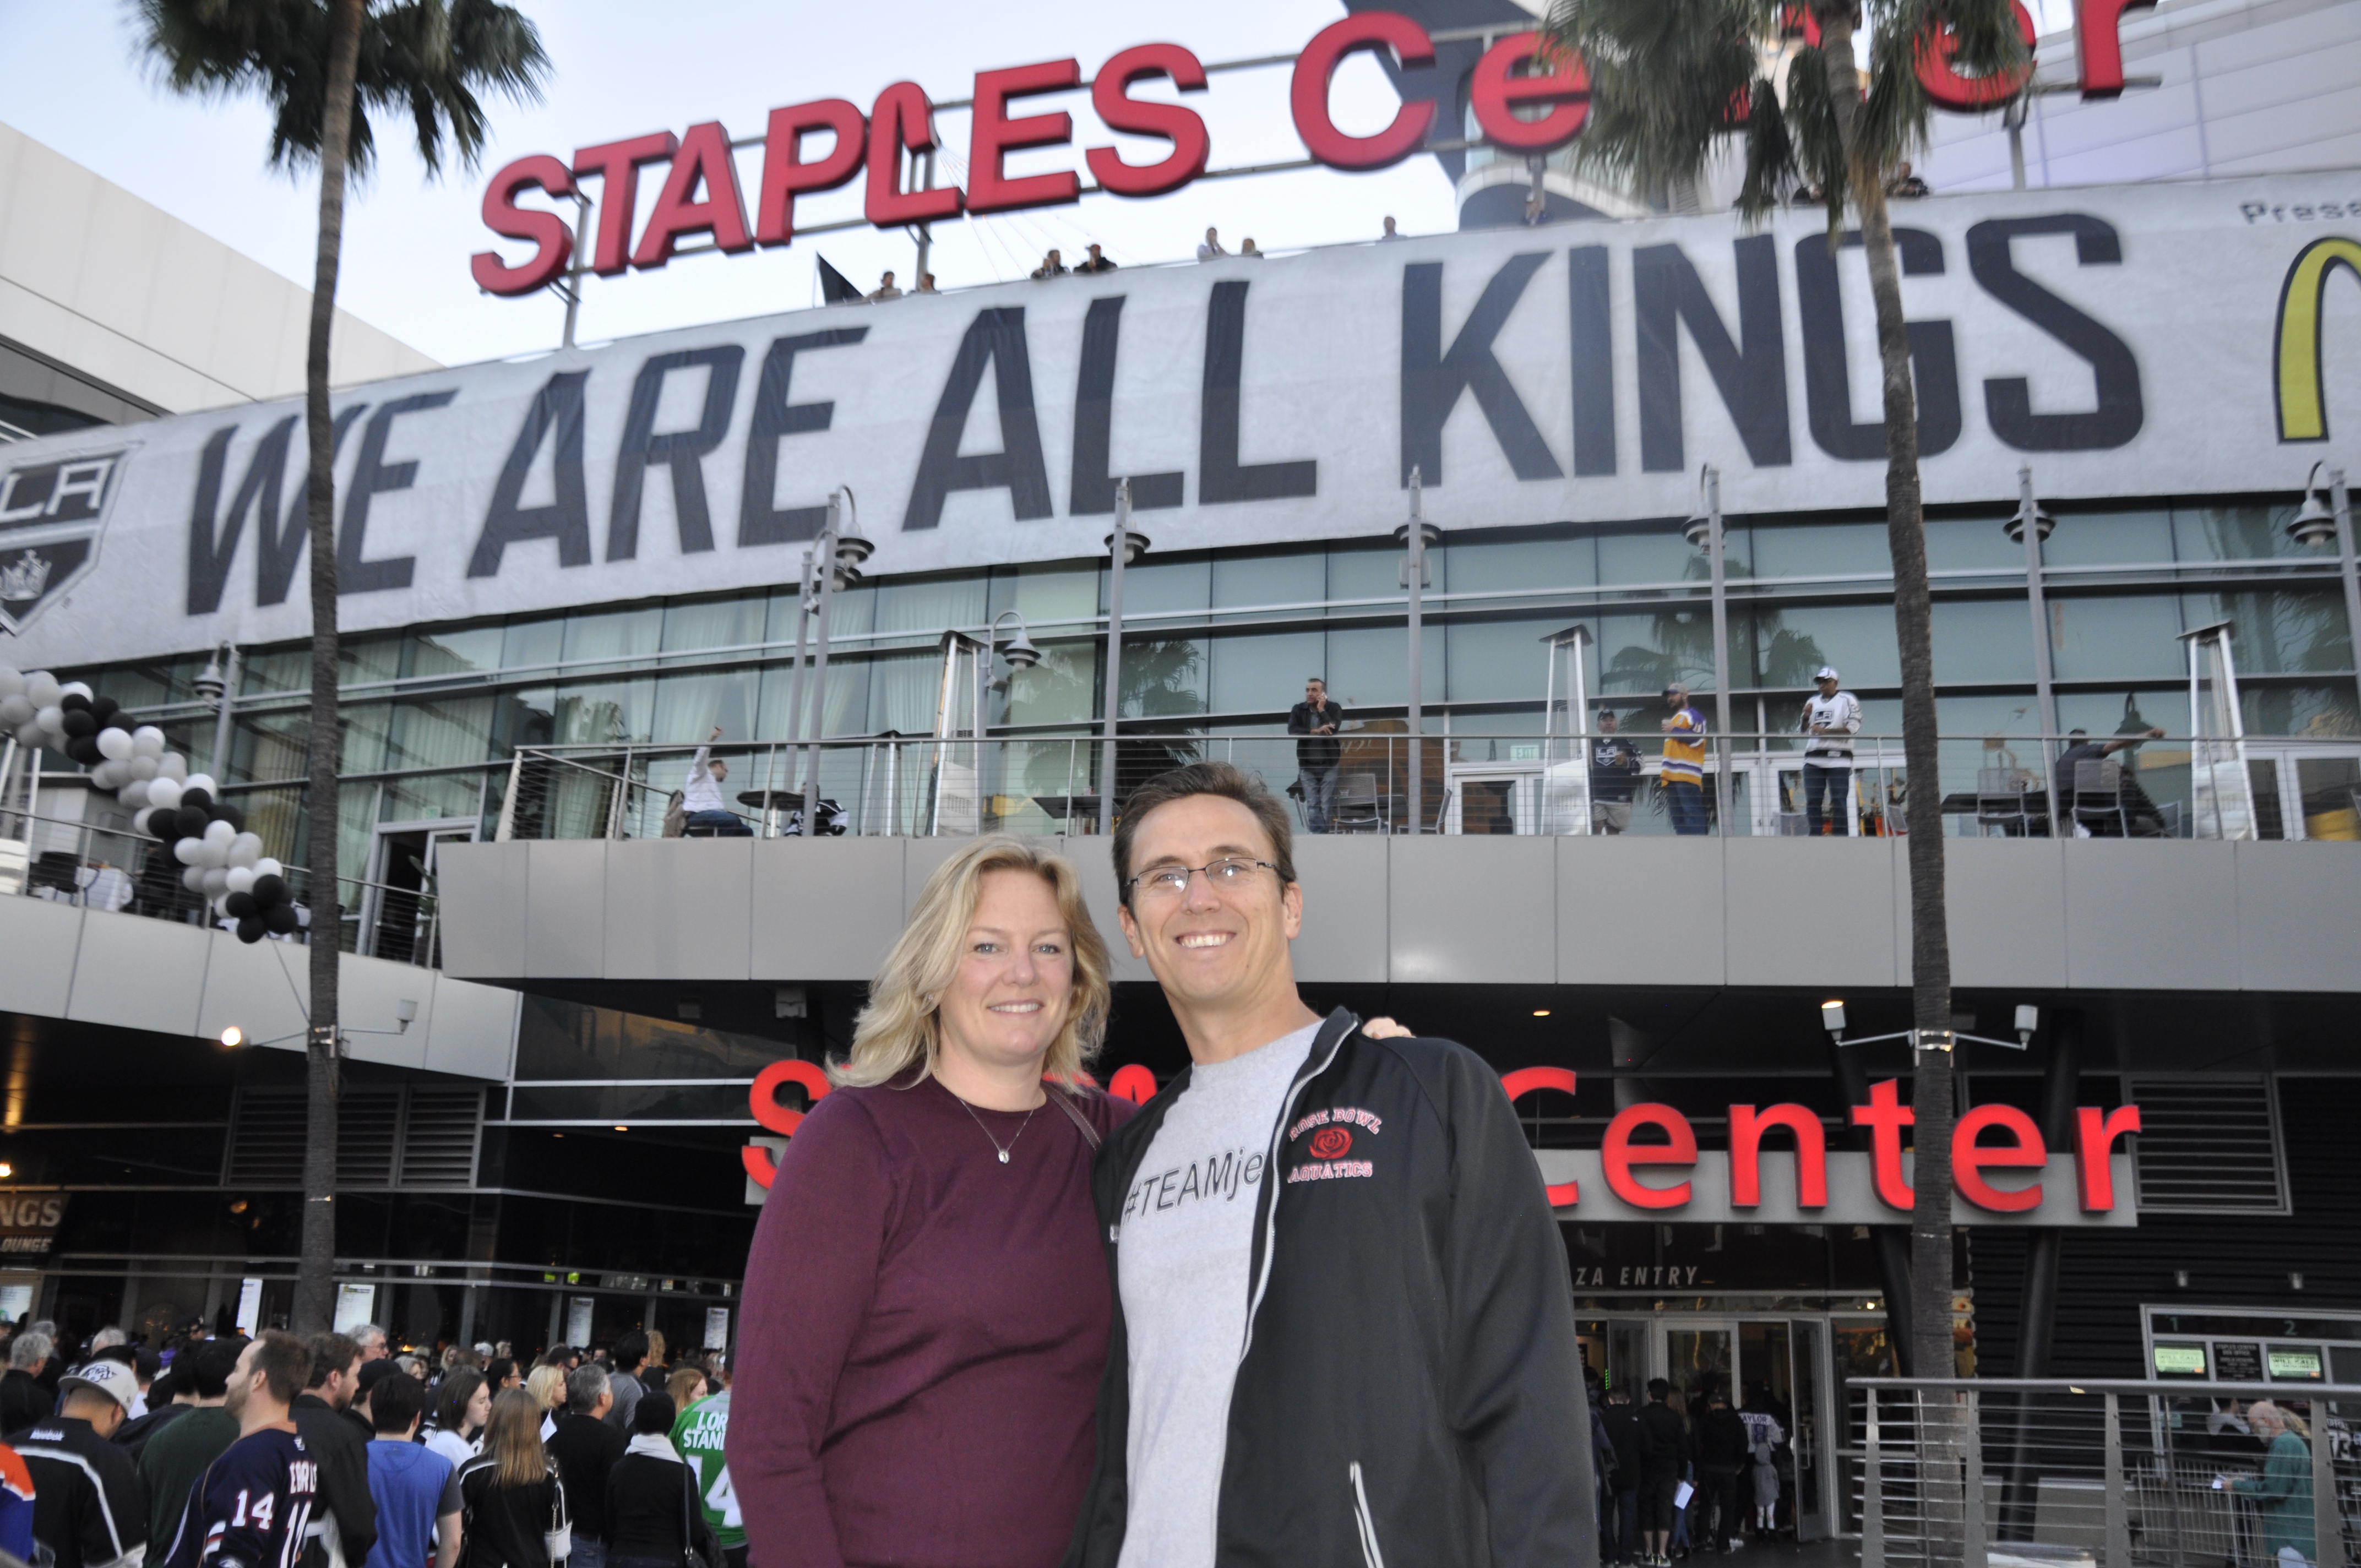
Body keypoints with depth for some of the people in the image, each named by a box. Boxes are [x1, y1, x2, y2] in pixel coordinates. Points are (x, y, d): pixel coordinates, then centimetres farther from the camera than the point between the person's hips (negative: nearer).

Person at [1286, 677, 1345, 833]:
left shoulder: (1334, 709, 3)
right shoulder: (1298, 710, 7)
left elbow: (1334, 729, -13)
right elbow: (1292, 730, -8)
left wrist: (1321, 710, -10)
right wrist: (1316, 732, -16)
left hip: (1328, 765, -1)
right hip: (1308, 766, 1)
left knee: (1327, 806, -3)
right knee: (1312, 806, -4)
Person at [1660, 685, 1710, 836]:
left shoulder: (1693, 715, 3)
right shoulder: (1672, 721, 29)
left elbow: (1697, 738, -13)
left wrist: (1674, 731, -11)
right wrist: (1662, 773, 21)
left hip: (1687, 774, -9)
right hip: (1672, 777, 9)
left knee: (1692, 814, -15)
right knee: (1678, 820, 4)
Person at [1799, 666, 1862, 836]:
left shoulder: (1847, 700, 2)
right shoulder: (1812, 702, 20)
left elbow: (1853, 727, -10)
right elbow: (1803, 731, 20)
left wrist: (1824, 731, -15)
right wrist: (1806, 717, -1)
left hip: (1838, 759, -5)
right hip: (1813, 760, 5)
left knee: (1839, 801, -8)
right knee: (1812, 801, 0)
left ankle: (1841, 838, -7)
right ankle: (1815, 837, 3)